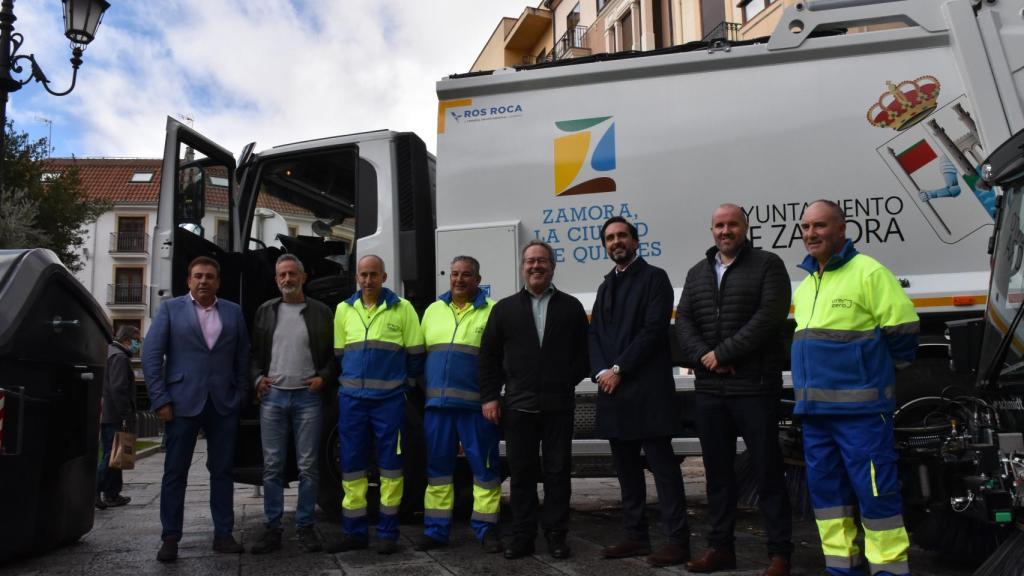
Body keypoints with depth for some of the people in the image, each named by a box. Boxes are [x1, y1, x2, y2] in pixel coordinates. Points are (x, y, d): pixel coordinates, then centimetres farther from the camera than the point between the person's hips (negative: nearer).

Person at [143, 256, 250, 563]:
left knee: (222, 470, 7)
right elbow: (151, 356, -1)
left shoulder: (233, 311, 10)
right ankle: (170, 538, 14)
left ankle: (223, 534, 16)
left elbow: (243, 356, 9)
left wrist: (240, 396, 1)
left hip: (224, 404, 2)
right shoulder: (170, 308, 4)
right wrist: (160, 399, -8)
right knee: (175, 472, 4)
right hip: (182, 402, -2)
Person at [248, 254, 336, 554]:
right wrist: (257, 378, -2)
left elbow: (334, 352, 5)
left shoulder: (321, 311, 4)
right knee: (272, 466, 4)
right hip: (272, 396, 2)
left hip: (308, 397, -2)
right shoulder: (266, 311, 11)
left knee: (308, 466, 2)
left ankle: (305, 526, 12)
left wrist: (324, 378, -9)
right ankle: (272, 528, 13)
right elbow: (254, 352, 14)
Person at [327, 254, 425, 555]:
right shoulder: (343, 309, 9)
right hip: (351, 398, 3)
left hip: (389, 398, -3)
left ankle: (388, 533, 13)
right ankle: (354, 532, 18)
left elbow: (414, 355, 3)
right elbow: (339, 354, 17)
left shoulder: (402, 308, -2)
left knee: (390, 465, 3)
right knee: (351, 465, 7)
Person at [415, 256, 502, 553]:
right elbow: (420, 353, 17)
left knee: (484, 467, 2)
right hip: (437, 403, 4)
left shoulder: (492, 311, 1)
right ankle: (436, 530, 20)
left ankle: (486, 530, 14)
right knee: (437, 467, 9)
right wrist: (426, 390, 9)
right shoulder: (433, 310, 15)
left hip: (476, 404, -4)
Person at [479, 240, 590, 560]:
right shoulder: (505, 308, 10)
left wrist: (568, 381, -4)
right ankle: (522, 535, 17)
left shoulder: (571, 307, 8)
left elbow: (583, 353, 7)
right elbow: (489, 356, 8)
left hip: (558, 404, -1)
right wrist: (489, 396, 2)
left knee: (557, 471, 5)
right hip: (518, 404, 1)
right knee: (521, 471, 7)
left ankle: (556, 534, 17)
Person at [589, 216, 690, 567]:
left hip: (647, 389, -7)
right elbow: (595, 334, 13)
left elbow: (654, 329, -12)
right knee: (626, 467, 12)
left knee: (662, 465, -4)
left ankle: (677, 540, 1)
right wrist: (601, 372, -5)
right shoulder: (606, 286, 20)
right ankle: (636, 536, 21)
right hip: (613, 390, 7)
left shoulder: (654, 277, -1)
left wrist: (618, 369, -14)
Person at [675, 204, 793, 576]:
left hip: (754, 387, -5)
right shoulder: (697, 273, 17)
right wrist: (703, 356, -9)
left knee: (767, 471, 0)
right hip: (708, 388, 5)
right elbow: (683, 321, 8)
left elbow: (768, 317, -12)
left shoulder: (767, 265, 1)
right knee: (717, 470, 12)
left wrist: (722, 353, -14)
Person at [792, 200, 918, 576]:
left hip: (860, 407, -8)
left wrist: (877, 369, 1)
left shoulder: (868, 272, -7)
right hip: (814, 408, 8)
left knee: (875, 491, -4)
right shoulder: (805, 284, 17)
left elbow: (903, 329, -10)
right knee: (825, 489, 13)